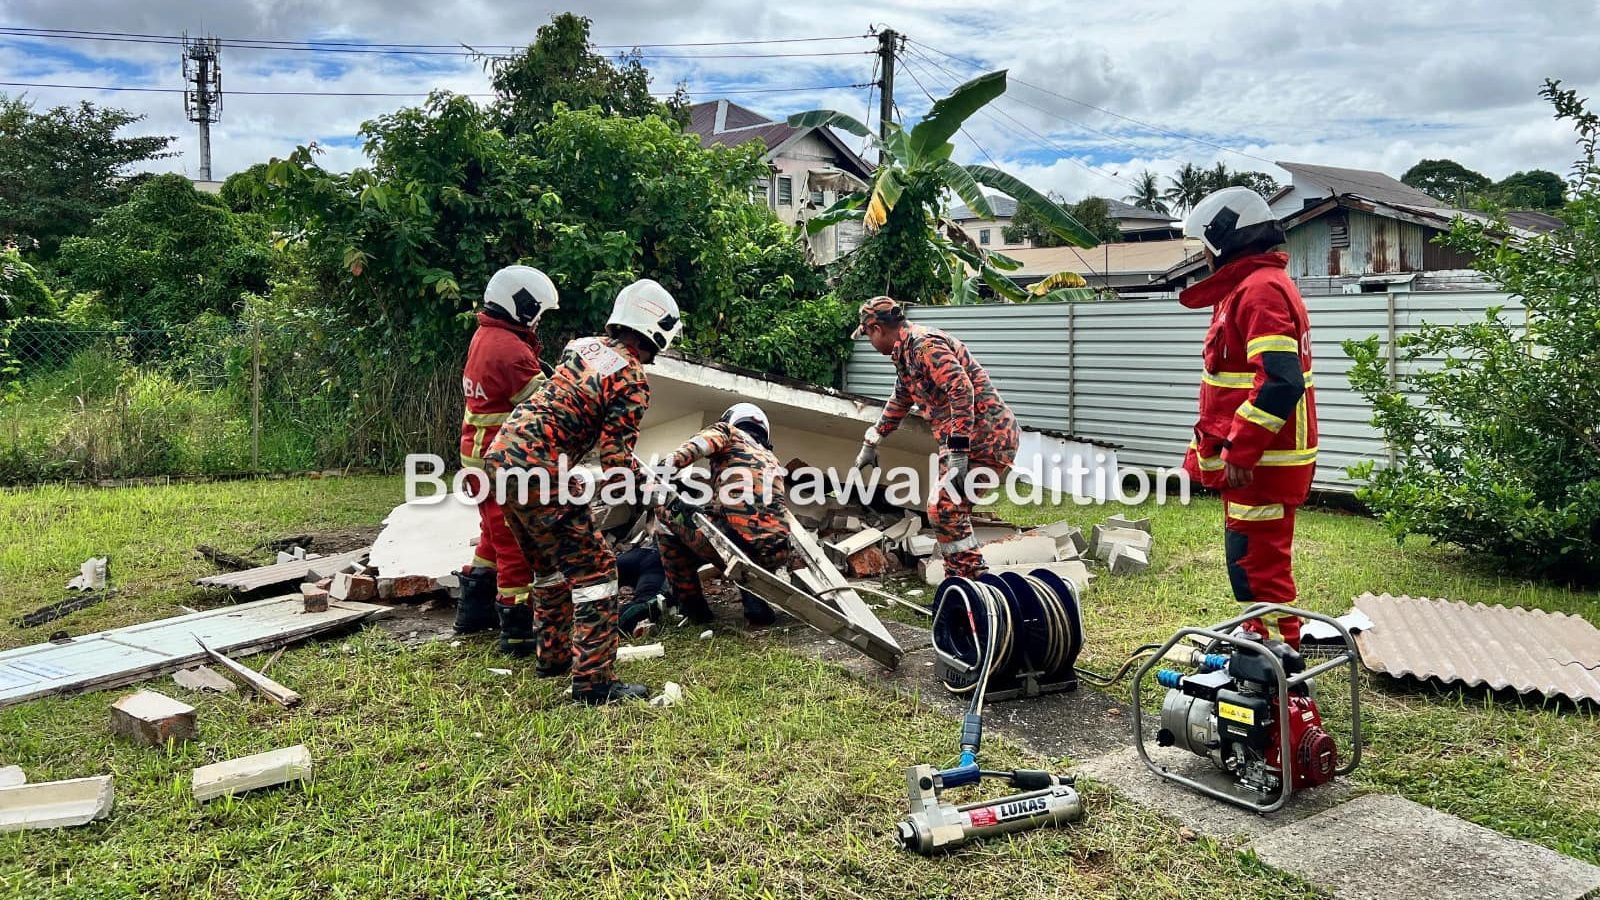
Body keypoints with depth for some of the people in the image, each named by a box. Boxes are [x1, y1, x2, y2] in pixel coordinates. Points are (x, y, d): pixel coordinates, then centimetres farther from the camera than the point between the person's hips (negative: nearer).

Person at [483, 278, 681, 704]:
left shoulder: (582, 346, 14)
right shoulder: (634, 381, -8)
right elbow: (616, 458, -12)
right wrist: (645, 481, 8)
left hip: (500, 454, 9)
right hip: (536, 471, -9)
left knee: (549, 564, 23)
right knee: (593, 569, -1)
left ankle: (553, 656, 35)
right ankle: (593, 681, -2)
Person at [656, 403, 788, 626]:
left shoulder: (730, 431, 20)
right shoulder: (773, 460, 36)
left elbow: (708, 439, -5)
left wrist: (672, 461, -19)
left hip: (733, 536, -6)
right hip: (775, 555, 6)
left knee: (669, 512, 17)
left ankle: (690, 603, 15)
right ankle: (757, 600, 9)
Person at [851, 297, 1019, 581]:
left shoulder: (925, 344, -15)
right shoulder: (906, 353, 18)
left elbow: (962, 390, -27)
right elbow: (899, 402, 33)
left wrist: (957, 453, -30)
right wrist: (870, 444, 39)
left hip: (986, 437, -10)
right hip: (962, 440, 10)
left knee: (944, 507, -13)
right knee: (952, 509, 14)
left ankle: (976, 578, -7)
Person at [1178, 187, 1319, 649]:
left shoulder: (1260, 289, -15)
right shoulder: (1247, 286, 18)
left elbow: (1280, 381, -26)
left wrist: (1240, 452, -26)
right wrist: (1205, 450, 24)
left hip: (1260, 465, -11)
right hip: (1254, 459, 11)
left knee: (1259, 569, -6)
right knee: (1253, 563, 19)